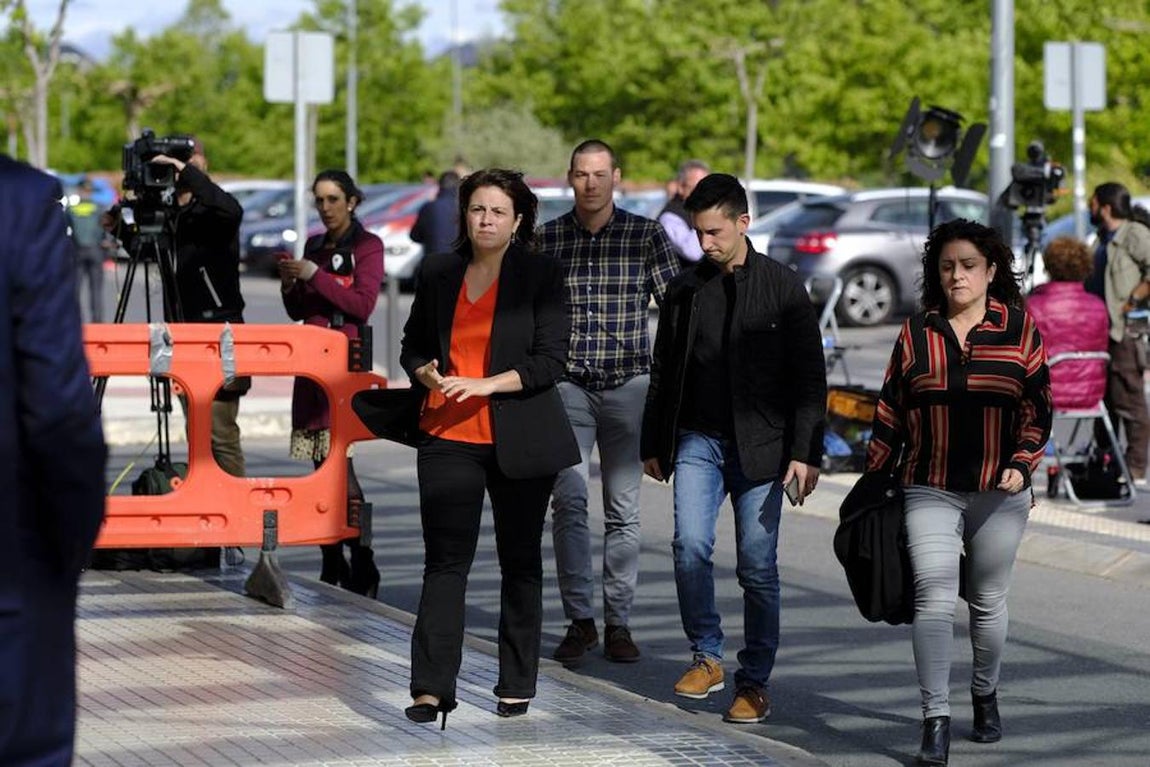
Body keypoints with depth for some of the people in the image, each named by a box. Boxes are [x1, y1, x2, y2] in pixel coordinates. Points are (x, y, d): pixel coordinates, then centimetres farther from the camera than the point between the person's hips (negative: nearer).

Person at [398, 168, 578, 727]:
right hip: (449, 436, 2)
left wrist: (486, 384, -18)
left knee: (520, 561, 8)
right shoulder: (439, 272, 8)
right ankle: (432, 688, -7)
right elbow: (413, 346, 16)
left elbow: (550, 360, -7)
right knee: (444, 561, -5)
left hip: (518, 441, -1)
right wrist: (429, 375, -6)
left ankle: (516, 687, 17)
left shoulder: (541, 275, -2)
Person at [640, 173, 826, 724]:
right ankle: (706, 657, 3)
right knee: (690, 545, -14)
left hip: (760, 445, -3)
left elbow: (809, 377, -2)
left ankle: (754, 683, 8)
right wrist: (653, 445, 15)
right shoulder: (684, 290, 10)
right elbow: (663, 373, 17)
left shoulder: (782, 288, -1)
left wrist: (805, 453, -8)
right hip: (697, 440, 3)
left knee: (757, 567, -1)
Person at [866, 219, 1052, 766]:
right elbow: (890, 412, 9)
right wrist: (874, 478, 8)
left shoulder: (1019, 329, 1)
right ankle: (935, 721, -14)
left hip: (999, 494, 0)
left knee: (988, 601, 12)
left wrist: (1021, 464, -11)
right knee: (933, 597, -12)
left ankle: (985, 695, 34)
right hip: (930, 491, 0)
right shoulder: (917, 333, 5)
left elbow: (1038, 408, 2)